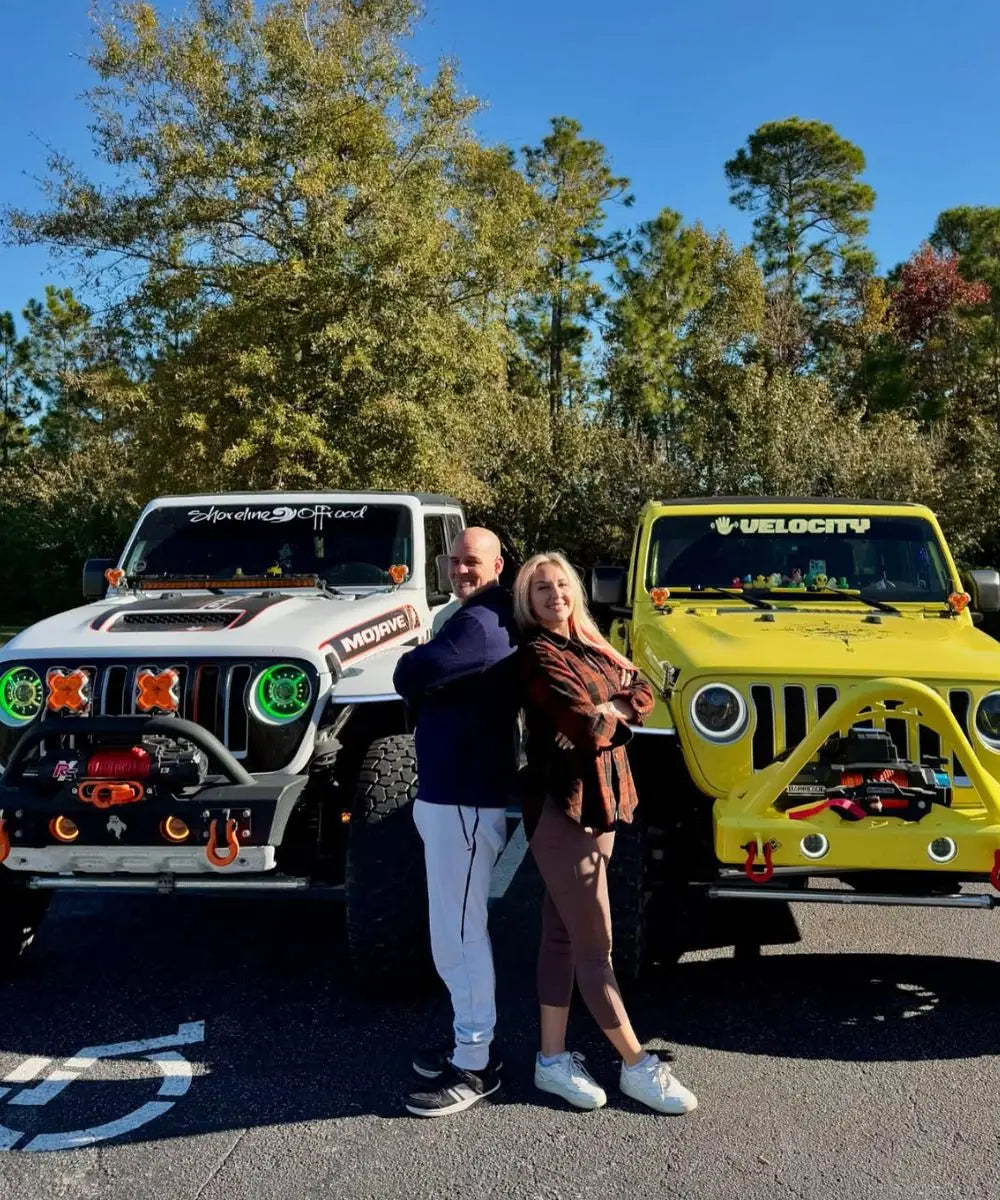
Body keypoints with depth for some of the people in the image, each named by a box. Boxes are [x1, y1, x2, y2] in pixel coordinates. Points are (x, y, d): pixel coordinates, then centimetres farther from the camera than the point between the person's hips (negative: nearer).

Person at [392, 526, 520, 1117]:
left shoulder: (479, 625, -19)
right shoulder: (481, 619, 16)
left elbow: (408, 678, -21)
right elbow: (444, 687, 18)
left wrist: (420, 682, -1)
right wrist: (430, 685, -2)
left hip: (464, 798, -11)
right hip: (453, 790, 11)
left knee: (457, 936, -3)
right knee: (459, 931, 19)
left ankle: (474, 1066, 9)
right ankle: (472, 1041, 32)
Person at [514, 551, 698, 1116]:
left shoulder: (588, 644, 12)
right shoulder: (539, 655, -14)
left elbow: (641, 692, 6)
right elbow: (588, 726, -23)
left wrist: (608, 709, -11)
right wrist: (609, 715, -2)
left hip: (598, 799, 9)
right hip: (562, 806, -9)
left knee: (563, 935, 14)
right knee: (595, 946, 2)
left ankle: (553, 1059, 25)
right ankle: (638, 1066, 14)